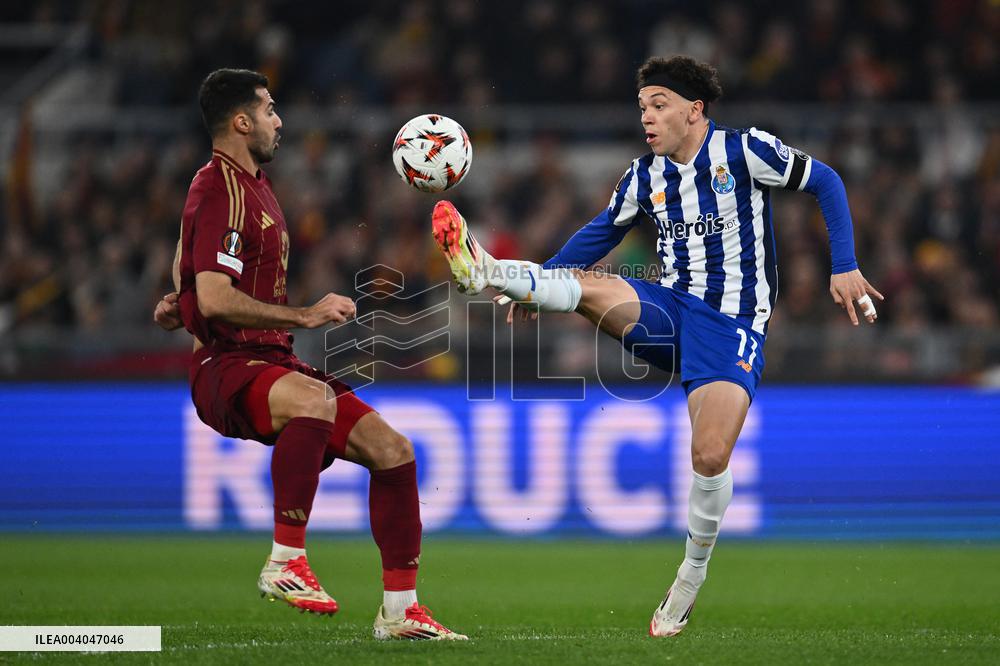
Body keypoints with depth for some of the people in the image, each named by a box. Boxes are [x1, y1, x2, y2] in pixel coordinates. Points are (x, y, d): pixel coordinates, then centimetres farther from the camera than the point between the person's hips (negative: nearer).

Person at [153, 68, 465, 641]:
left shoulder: (255, 185, 20)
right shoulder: (221, 190, -12)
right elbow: (214, 300, -24)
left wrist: (182, 304, 22)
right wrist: (303, 316, -22)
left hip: (273, 364, 10)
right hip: (225, 368, -10)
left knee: (392, 449, -1)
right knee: (314, 398, -41)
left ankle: (400, 609, 6)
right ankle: (286, 564, -33)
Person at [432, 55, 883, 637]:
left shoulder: (746, 151, -7)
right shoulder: (646, 175, 8)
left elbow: (825, 181, 0)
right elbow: (604, 231, 22)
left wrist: (845, 268, -5)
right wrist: (537, 283, 12)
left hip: (734, 322, -5)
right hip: (671, 309, 5)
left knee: (711, 458, -19)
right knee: (588, 285, -25)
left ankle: (693, 575, 0)